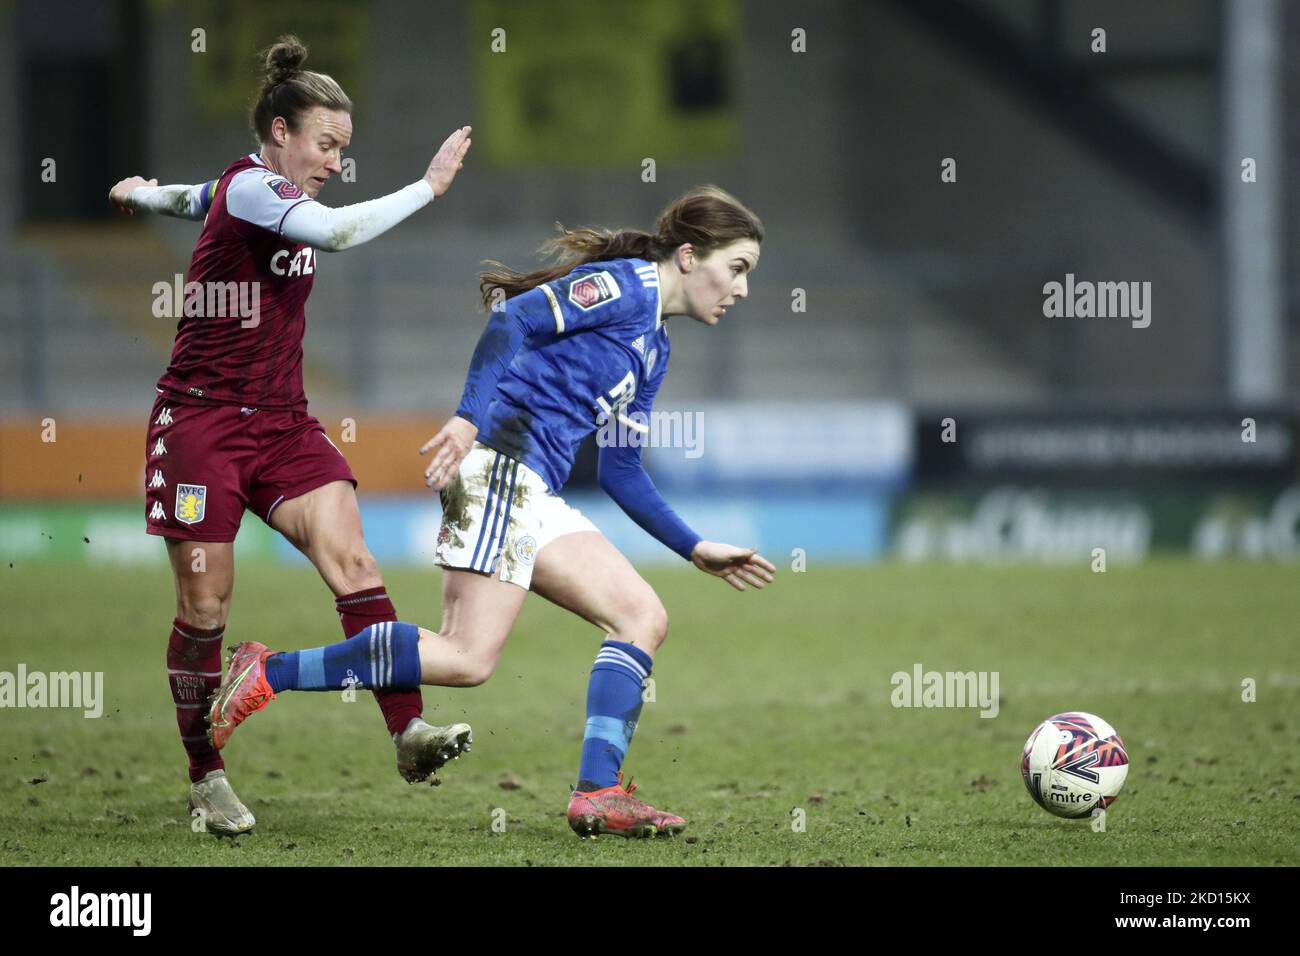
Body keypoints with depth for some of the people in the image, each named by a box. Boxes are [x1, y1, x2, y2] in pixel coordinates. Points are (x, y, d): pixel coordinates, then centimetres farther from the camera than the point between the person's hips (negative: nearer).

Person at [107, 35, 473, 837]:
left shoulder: (275, 192, 14)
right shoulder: (249, 186, -13)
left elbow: (198, 200, 37)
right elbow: (341, 231, -32)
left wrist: (144, 194, 58)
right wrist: (430, 185, -25)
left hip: (282, 424, 7)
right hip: (203, 419, -7)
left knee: (352, 560, -14)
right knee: (205, 606, -4)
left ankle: (410, 732, -25)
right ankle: (206, 777, 11)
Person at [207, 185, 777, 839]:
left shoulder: (655, 346, 25)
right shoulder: (624, 287, -3)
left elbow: (620, 469, 28)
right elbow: (516, 318, -16)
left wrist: (697, 551, 25)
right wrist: (470, 416, -28)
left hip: (534, 492, 10)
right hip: (502, 461, -10)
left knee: (642, 619, 2)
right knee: (469, 657, -16)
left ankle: (599, 793, -6)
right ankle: (268, 673, -11)